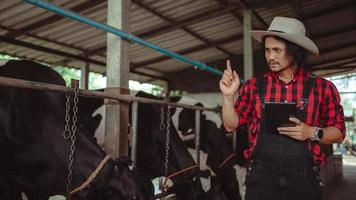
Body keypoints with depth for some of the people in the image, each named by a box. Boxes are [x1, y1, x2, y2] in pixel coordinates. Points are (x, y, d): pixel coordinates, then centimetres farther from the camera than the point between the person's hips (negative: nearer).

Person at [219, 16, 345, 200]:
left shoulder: (323, 87, -2)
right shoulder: (254, 86, 1)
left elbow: (338, 132, 4)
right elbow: (231, 125, 4)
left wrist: (313, 133, -14)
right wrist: (228, 96, -11)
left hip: (304, 180, 0)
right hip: (261, 178, 0)